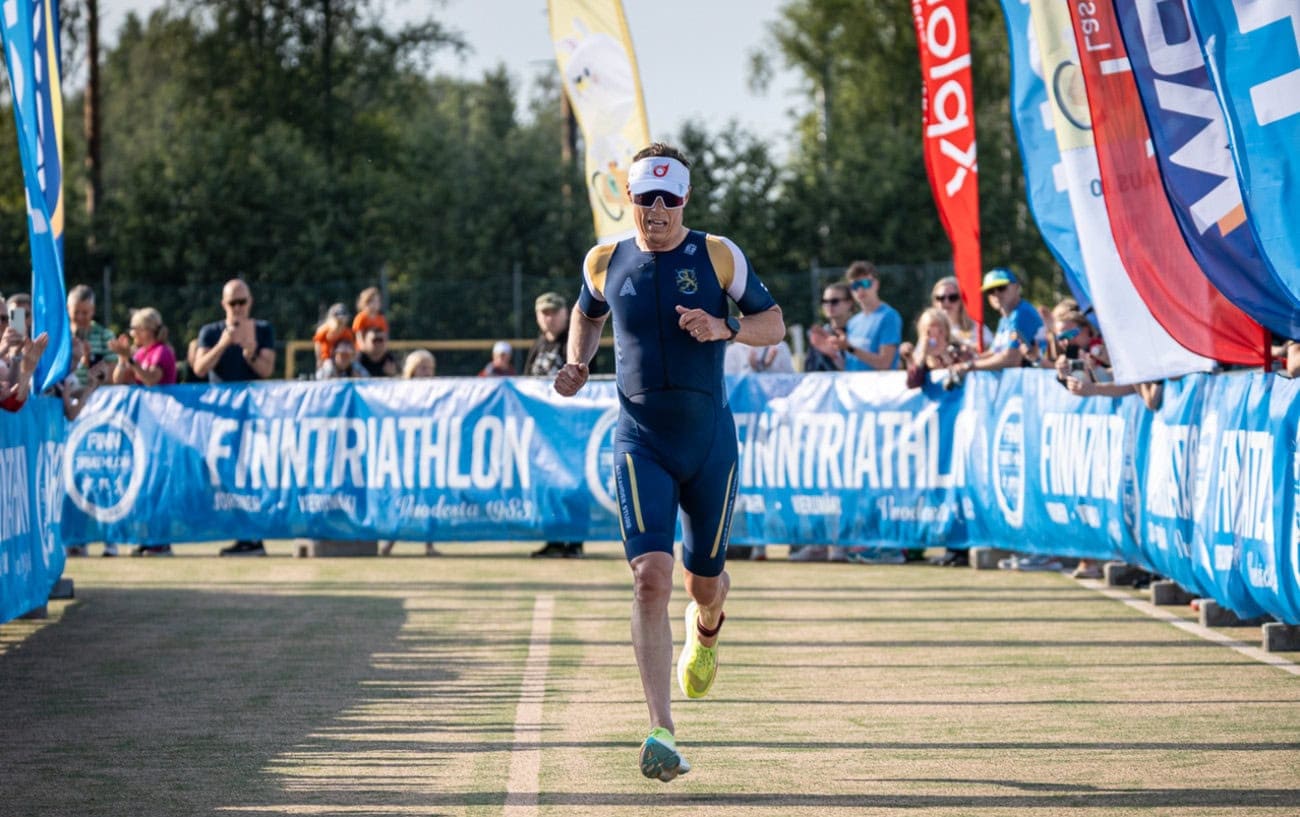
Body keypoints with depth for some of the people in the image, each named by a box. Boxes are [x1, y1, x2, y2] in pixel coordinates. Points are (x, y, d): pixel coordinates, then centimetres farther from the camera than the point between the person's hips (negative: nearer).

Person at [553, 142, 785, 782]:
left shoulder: (718, 256, -4)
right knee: (650, 575, -18)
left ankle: (704, 630, 54)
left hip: (709, 444, 1)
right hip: (641, 445, 0)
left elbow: (774, 323, 2)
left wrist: (724, 329, -17)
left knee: (704, 579, 12)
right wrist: (577, 364, 4)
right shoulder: (605, 262, 2)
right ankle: (661, 731, -21)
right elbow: (587, 315, 23)